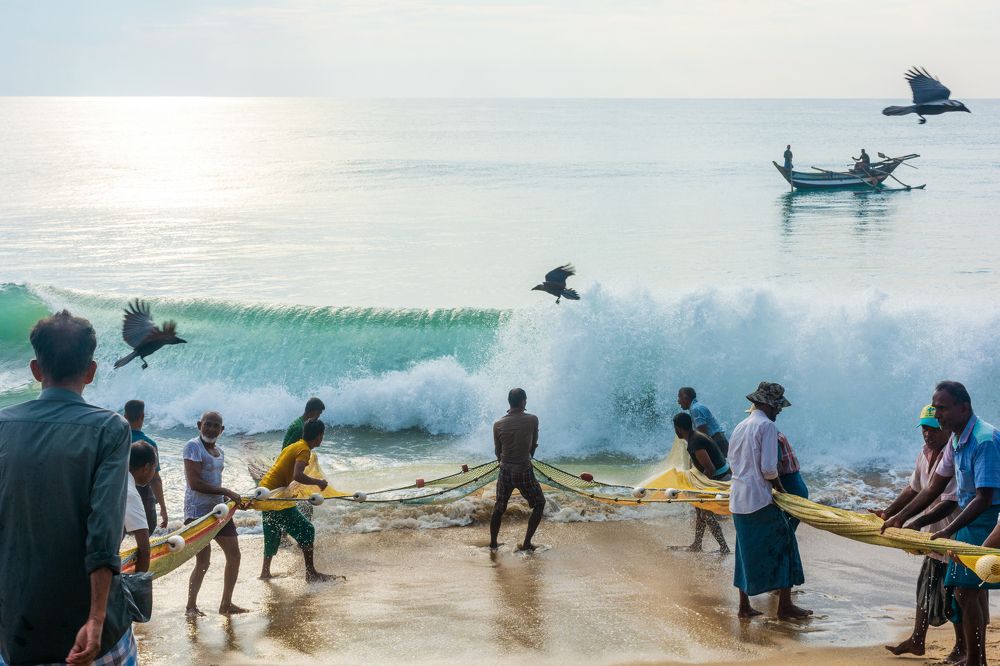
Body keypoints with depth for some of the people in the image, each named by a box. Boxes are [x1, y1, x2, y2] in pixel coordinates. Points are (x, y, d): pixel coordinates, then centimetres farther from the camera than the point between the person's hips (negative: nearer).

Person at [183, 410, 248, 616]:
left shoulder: (219, 451, 14)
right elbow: (195, 483, -20)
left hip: (217, 509, 9)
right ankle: (191, 605, 10)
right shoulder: (193, 447, -12)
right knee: (203, 562, -9)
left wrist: (233, 500, 4)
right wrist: (227, 492, -19)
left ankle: (226, 604, 21)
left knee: (234, 555, 9)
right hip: (197, 511, -8)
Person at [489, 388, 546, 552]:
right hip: (524, 471, -3)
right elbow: (534, 445, 4)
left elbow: (497, 451, 7)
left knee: (499, 507, 20)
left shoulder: (498, 425, -4)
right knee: (539, 504, 17)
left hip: (505, 471, 3)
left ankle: (493, 543, 27)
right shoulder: (532, 420, -10)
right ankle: (526, 543, 12)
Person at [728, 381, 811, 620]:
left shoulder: (740, 427, 14)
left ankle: (744, 605, 18)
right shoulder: (767, 426, -12)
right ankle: (785, 606, 1)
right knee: (782, 545, 1)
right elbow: (769, 468, -17)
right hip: (761, 500, -8)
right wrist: (779, 487, 0)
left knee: (747, 550, 15)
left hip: (738, 499, 8)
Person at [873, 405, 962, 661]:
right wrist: (888, 512, 13)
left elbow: (949, 504, -29)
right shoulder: (925, 454, 4)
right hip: (933, 536, 9)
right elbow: (914, 489, 18)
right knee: (926, 588, 17)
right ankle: (917, 640, 29)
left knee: (954, 594, 2)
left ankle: (962, 648, 17)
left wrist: (916, 524, -33)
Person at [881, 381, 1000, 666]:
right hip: (970, 518, 9)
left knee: (965, 591, -11)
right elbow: (933, 489, 15)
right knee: (974, 590, 14)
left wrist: (948, 531, -29)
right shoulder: (956, 441, 7)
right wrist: (899, 518, 11)